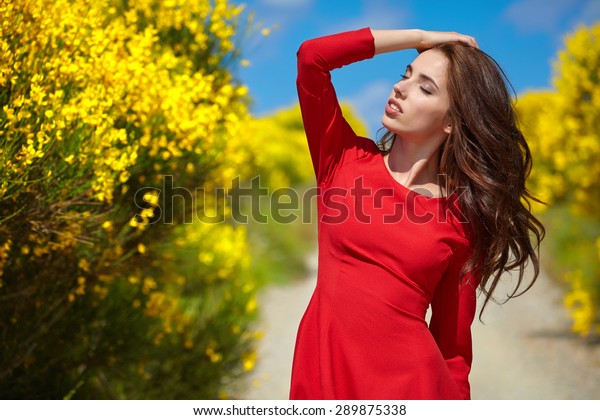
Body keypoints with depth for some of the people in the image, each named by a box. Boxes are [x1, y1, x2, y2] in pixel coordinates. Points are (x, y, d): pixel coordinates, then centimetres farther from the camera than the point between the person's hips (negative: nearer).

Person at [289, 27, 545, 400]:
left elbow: (454, 339, 4)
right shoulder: (345, 159, 2)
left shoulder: (464, 216, 0)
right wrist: (419, 37, -2)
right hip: (322, 371, 1)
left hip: (409, 379, -1)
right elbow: (312, 56, -8)